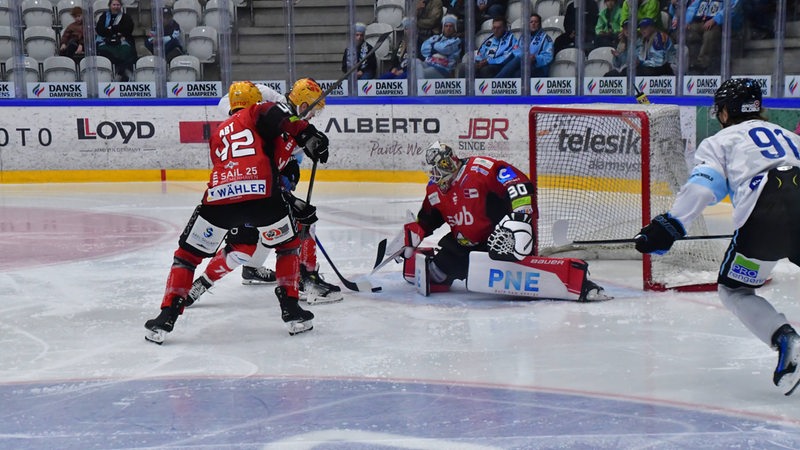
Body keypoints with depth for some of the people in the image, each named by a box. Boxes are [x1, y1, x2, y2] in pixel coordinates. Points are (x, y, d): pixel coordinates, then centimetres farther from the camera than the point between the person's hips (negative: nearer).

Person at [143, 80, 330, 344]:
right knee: (287, 245, 24)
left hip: (220, 196, 3)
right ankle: (291, 311, 19)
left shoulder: (218, 135, 35)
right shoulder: (258, 113, 21)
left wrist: (293, 204, 31)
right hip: (260, 196, -3)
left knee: (188, 254, 21)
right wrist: (308, 136, -11)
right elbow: (278, 115, -6)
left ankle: (167, 316, 13)